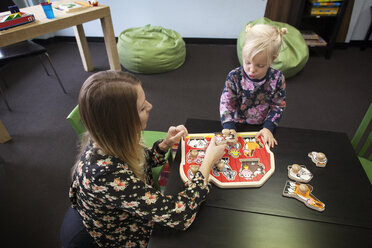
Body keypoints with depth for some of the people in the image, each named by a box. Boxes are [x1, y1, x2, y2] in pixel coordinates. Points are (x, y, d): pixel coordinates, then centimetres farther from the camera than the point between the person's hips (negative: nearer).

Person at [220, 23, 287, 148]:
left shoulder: (277, 79, -11)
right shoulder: (234, 77, -16)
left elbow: (278, 106, -2)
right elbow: (226, 103, -14)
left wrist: (268, 128, -13)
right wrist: (229, 128, -26)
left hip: (261, 128, 1)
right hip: (237, 126, 0)